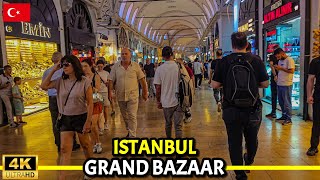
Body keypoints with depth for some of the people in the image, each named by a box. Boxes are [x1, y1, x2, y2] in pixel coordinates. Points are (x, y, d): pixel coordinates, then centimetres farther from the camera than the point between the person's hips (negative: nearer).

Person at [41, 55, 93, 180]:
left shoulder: (85, 82, -13)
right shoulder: (61, 81, 0)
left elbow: (90, 103, -12)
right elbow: (44, 86, 3)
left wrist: (88, 121, -15)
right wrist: (53, 70, -3)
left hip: (80, 117, -3)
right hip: (65, 118, 4)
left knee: (85, 144, 15)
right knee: (64, 148, 1)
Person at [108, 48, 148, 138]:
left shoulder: (135, 65, -2)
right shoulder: (116, 66, 1)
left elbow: (142, 79, 0)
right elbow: (111, 80, 0)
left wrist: (145, 92, 1)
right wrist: (110, 92, -10)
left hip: (132, 95, -3)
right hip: (120, 96, 3)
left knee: (132, 116, -5)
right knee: (125, 116, 17)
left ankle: (132, 136, 2)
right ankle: (129, 131, 37)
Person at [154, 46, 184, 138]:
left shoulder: (160, 69, -8)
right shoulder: (180, 67, -8)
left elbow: (158, 88, -5)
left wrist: (158, 101, 9)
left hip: (166, 102, 1)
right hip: (179, 101, -1)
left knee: (168, 123, 21)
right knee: (178, 125, 5)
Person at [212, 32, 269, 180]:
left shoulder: (223, 62, -9)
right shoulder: (257, 61, -7)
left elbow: (215, 85, -7)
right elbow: (265, 84, -2)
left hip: (231, 110, -2)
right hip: (253, 109, 2)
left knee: (235, 142, 11)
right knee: (252, 139, 25)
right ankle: (249, 161, 51)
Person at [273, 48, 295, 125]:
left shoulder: (289, 60, -11)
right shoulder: (280, 61, 15)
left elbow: (292, 71, -21)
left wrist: (281, 68, -19)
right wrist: (277, 68, 4)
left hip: (286, 85, -9)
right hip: (279, 84, 9)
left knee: (287, 102, -2)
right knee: (281, 101, 15)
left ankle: (288, 119, 6)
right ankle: (284, 115, 29)